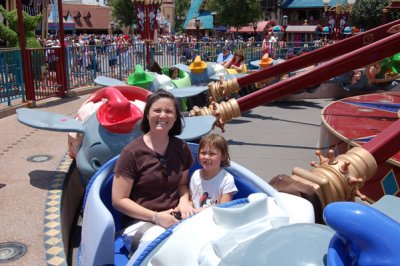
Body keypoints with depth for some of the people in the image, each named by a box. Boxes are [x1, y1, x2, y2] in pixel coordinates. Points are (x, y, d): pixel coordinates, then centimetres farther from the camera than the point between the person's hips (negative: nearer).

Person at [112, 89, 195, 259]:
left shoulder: (181, 148, 9)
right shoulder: (132, 152, -6)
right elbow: (118, 200, -5)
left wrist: (184, 201, -2)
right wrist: (156, 217, -14)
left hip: (174, 217, 4)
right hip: (140, 221, -4)